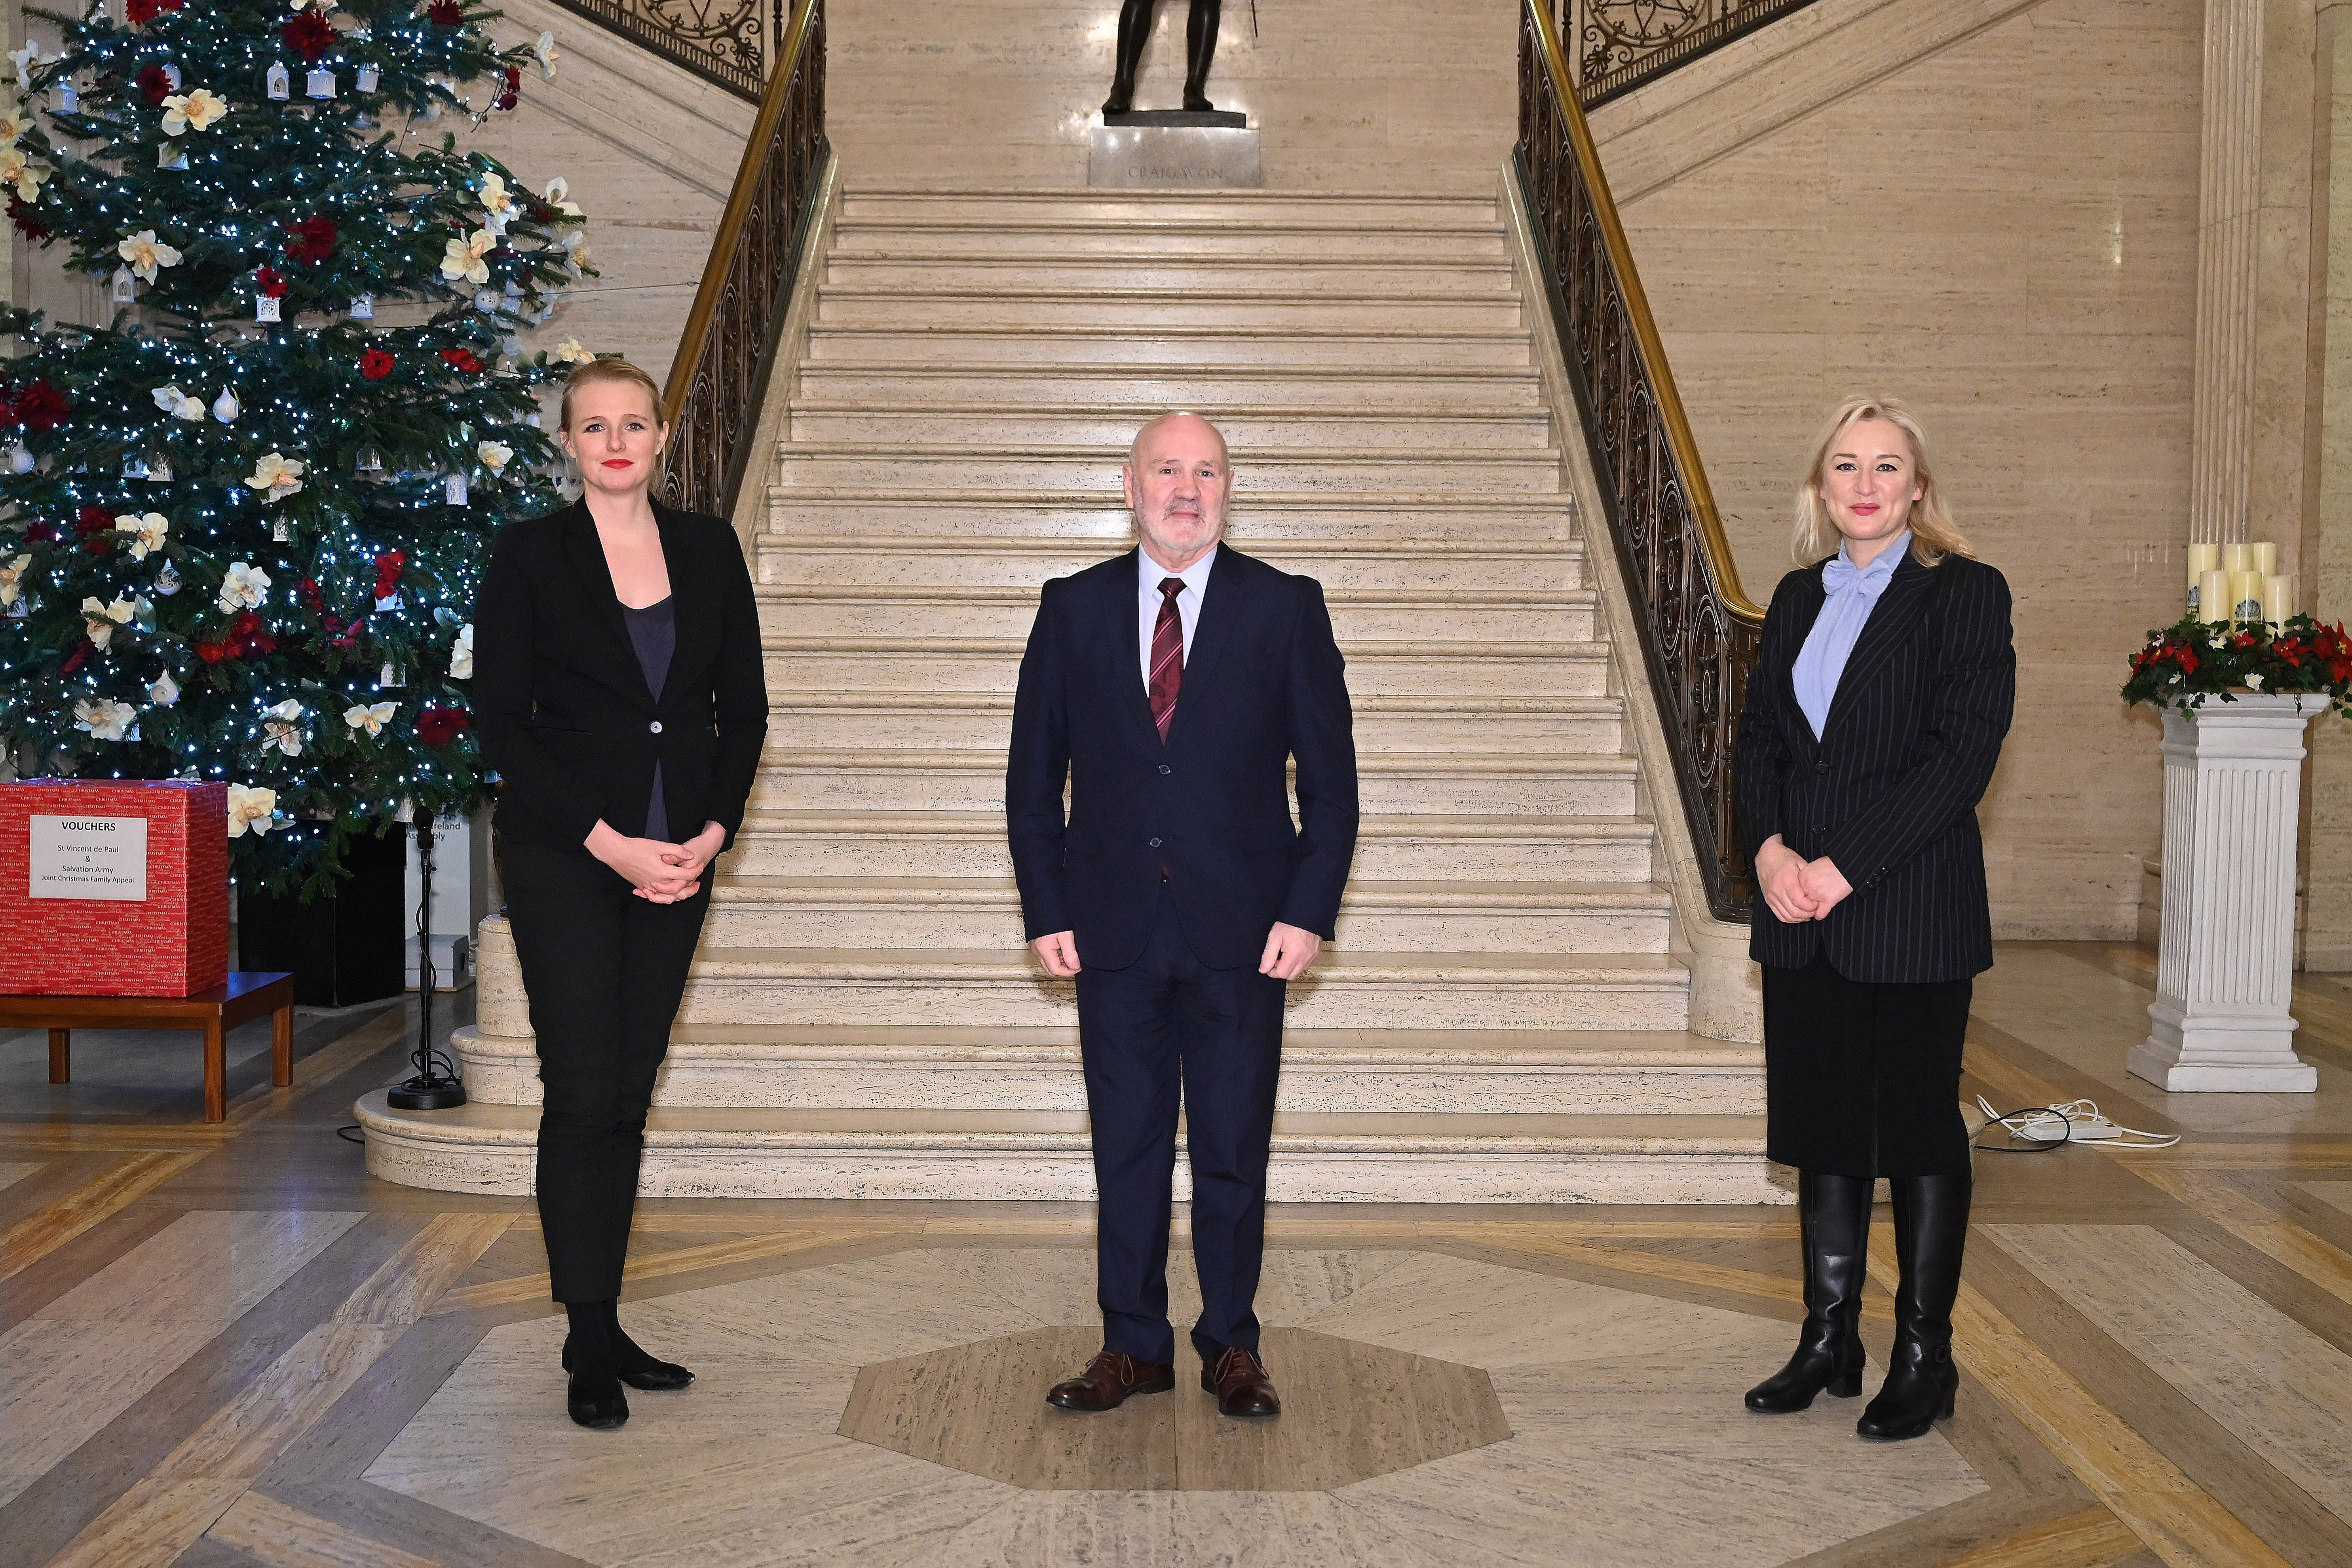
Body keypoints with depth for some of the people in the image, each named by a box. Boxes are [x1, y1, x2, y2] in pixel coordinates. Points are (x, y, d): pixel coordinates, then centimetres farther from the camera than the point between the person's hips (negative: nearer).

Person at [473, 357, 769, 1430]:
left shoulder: (708, 549, 8)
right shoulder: (531, 555, -2)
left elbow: (744, 707, 9)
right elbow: (501, 721, -6)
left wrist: (713, 833, -5)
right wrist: (610, 844, -12)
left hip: (678, 859, 4)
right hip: (564, 858, -3)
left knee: (631, 1094, 8)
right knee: (584, 1094, -6)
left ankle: (609, 1328, 17)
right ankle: (589, 1349, 4)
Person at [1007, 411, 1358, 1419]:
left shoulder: (1287, 610, 2)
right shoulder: (1073, 610, 6)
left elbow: (1330, 778, 1)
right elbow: (1032, 776, 7)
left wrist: (1310, 912, -8)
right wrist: (1046, 912, -1)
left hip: (1241, 932, -1)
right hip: (1113, 929, 1)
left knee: (1234, 1152, 7)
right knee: (1126, 1147, 8)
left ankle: (1231, 1346, 22)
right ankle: (1133, 1345, 21)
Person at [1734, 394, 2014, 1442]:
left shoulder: (1965, 592, -5)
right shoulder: (1799, 597, 13)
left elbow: (1964, 750, -13)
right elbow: (1760, 736, 11)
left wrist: (1846, 866, -17)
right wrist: (1769, 848, -8)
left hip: (1910, 911, -5)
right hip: (1801, 916, 5)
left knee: (1919, 1128, 3)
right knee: (1821, 1125, 11)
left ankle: (1924, 1356, 15)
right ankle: (1828, 1342, 23)